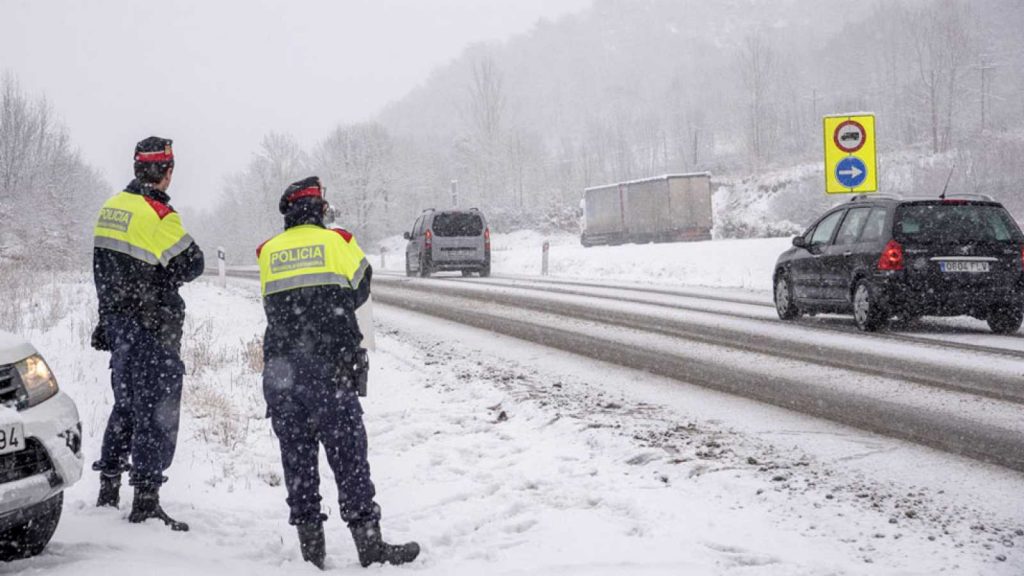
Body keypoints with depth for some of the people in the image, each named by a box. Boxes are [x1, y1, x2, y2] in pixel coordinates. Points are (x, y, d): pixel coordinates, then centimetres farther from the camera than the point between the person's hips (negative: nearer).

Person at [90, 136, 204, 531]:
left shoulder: (111, 207, 8)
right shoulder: (159, 214, -18)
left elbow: (103, 265, 14)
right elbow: (190, 266, -15)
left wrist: (108, 315, 19)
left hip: (117, 320, 8)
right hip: (153, 328, -8)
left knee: (126, 403, 19)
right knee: (157, 410, -3)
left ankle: (108, 490, 25)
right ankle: (145, 502, -4)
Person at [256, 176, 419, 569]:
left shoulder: (267, 253, 10)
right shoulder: (337, 242, 3)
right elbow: (360, 292, 14)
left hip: (280, 372, 3)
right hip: (330, 370, -3)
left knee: (297, 459, 8)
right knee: (348, 456, -2)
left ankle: (311, 544, 10)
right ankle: (368, 542, -3)